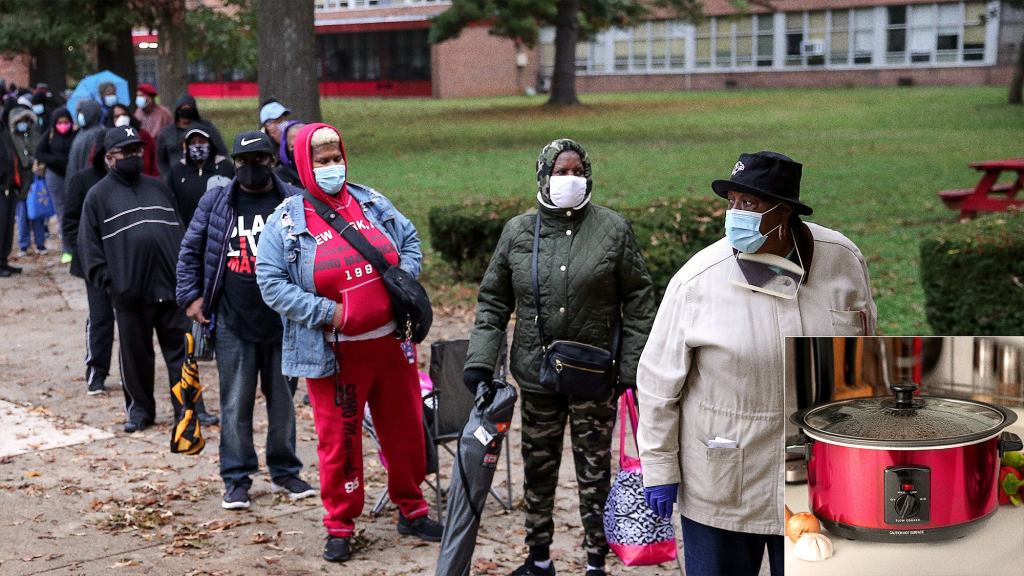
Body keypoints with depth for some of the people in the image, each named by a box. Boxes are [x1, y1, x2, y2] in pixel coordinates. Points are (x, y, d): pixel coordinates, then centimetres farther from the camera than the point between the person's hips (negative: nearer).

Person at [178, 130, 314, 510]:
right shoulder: (215, 201, 5)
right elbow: (190, 251, 11)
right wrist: (191, 296, 2)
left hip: (284, 321, 0)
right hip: (233, 324, 0)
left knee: (283, 400, 11)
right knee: (235, 404, 2)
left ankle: (285, 472, 24)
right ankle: (237, 479, 11)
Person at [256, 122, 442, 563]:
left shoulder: (372, 202, 7)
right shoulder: (286, 222, -7)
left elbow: (410, 241, 16)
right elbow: (271, 284, -11)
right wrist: (327, 312, -18)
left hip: (391, 343, 4)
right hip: (334, 355, -4)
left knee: (405, 431, 14)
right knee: (338, 439, 4)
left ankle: (412, 511, 32)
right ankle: (340, 527, 20)